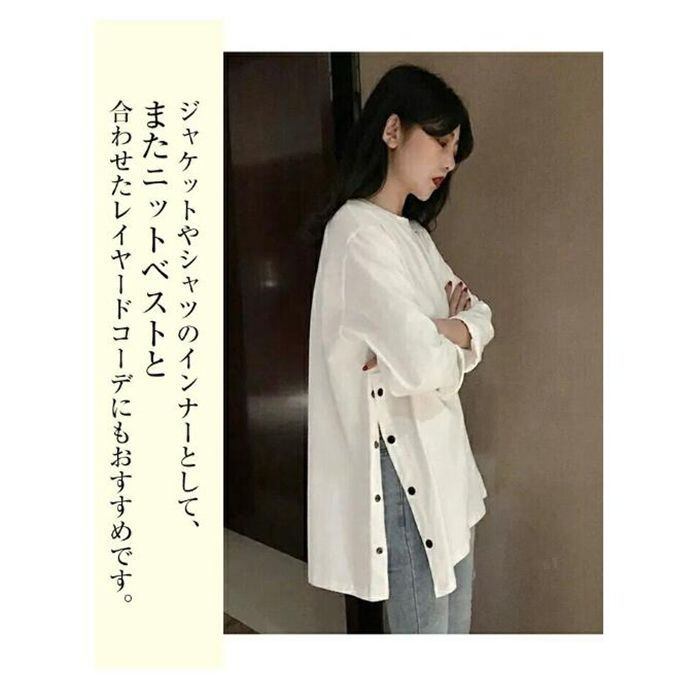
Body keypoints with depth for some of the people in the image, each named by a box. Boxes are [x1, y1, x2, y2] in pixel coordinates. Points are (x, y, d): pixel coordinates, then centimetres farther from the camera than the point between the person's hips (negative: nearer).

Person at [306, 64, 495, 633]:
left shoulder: (413, 234, 14)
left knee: (456, 622, 19)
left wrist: (441, 334, -13)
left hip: (442, 454, 9)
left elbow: (481, 318, 9)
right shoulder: (359, 233, -17)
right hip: (401, 462, -9)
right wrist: (449, 338, -4)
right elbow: (424, 365, -27)